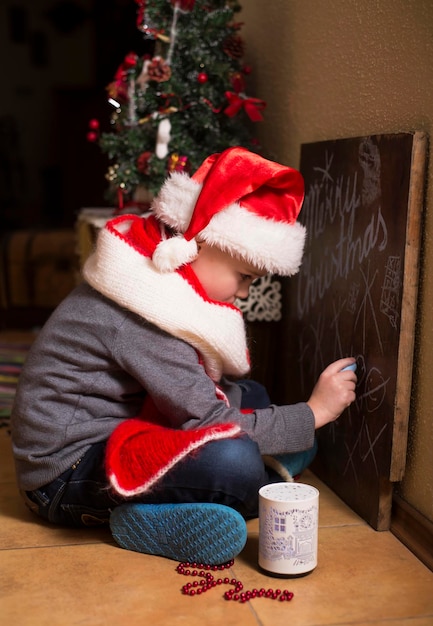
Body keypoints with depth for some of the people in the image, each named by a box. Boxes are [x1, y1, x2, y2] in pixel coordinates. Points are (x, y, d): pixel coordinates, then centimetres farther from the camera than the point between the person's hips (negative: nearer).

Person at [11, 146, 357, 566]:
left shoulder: (167, 280, 3)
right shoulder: (143, 311, -26)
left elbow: (202, 392, 6)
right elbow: (209, 421, -23)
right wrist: (313, 413, -13)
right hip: (65, 475, -10)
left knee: (250, 396, 10)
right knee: (235, 465, -33)